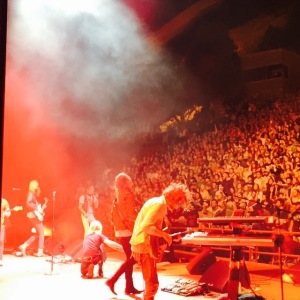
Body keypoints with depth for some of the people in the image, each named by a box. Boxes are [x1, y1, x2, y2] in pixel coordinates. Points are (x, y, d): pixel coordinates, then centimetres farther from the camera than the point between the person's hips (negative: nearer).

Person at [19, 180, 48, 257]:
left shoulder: (34, 195, 21)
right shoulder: (31, 193, -8)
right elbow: (28, 204, -24)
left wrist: (44, 203, 12)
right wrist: (37, 209, -22)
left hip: (35, 215, 9)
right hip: (34, 215, -9)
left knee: (37, 233, 13)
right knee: (41, 232, -5)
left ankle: (24, 246, 11)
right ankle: (40, 252, -3)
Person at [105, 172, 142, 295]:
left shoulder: (117, 197, 14)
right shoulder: (128, 195, -11)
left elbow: (114, 216, 15)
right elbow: (131, 214, -17)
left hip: (120, 230, 9)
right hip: (128, 230, -9)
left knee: (129, 258, 13)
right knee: (134, 257, -4)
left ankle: (129, 286, 13)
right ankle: (112, 280, -11)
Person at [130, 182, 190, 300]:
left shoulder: (158, 202, 13)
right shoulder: (159, 204, -17)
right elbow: (146, 226, -27)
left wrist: (162, 235, 11)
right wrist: (164, 234, -18)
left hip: (145, 245, 10)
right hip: (144, 246, -10)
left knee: (151, 282, 19)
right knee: (152, 284, -6)